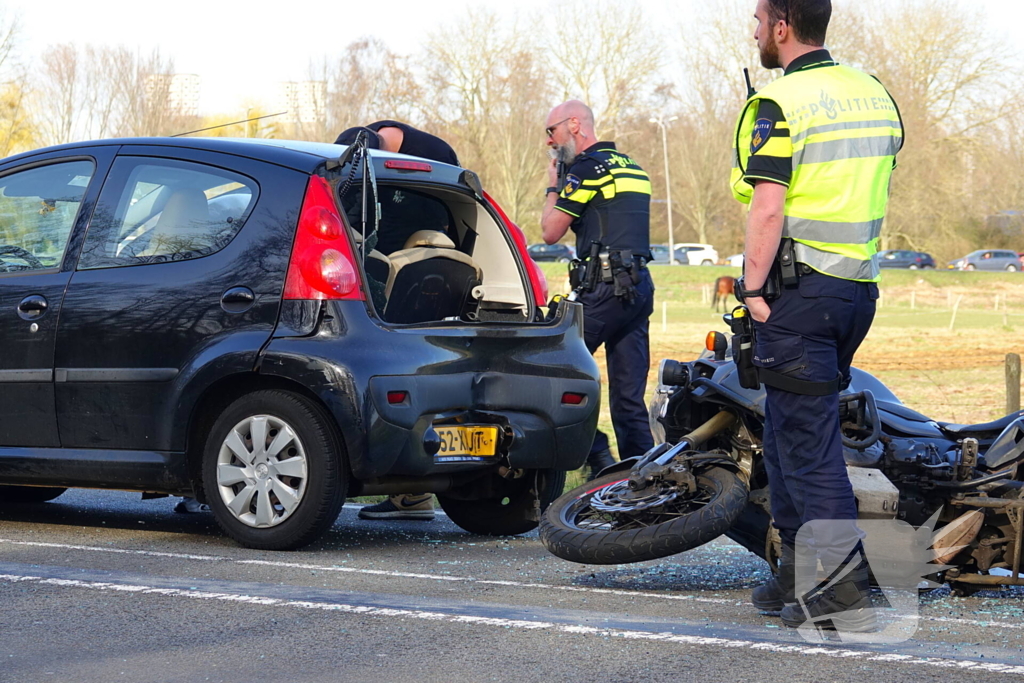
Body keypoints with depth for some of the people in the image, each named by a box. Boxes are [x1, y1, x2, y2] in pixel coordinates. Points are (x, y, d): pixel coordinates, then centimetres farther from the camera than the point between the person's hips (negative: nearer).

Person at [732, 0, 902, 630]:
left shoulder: (779, 105, -13)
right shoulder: (876, 95, 12)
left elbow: (769, 206, -19)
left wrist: (753, 289, -14)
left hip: (800, 288, -8)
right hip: (860, 287, 8)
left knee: (806, 439, -5)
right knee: (793, 425, 18)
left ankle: (842, 588, -9)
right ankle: (801, 569, 23)